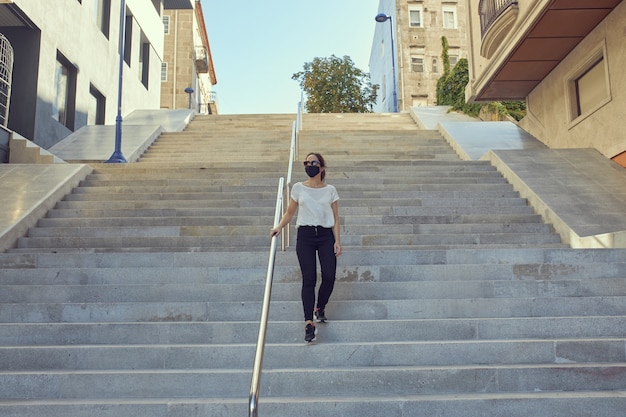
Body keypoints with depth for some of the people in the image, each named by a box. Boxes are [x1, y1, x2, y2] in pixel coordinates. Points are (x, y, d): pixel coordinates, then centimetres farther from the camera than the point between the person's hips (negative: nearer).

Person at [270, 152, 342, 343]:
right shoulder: (298, 188, 7)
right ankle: (309, 323, -8)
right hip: (305, 235, 0)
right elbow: (290, 212, 13)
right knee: (309, 279, -8)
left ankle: (320, 308, 21)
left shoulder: (330, 190, 7)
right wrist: (279, 227, -4)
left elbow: (335, 218, 7)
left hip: (326, 236, 1)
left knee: (329, 276, -8)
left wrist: (337, 241, -1)